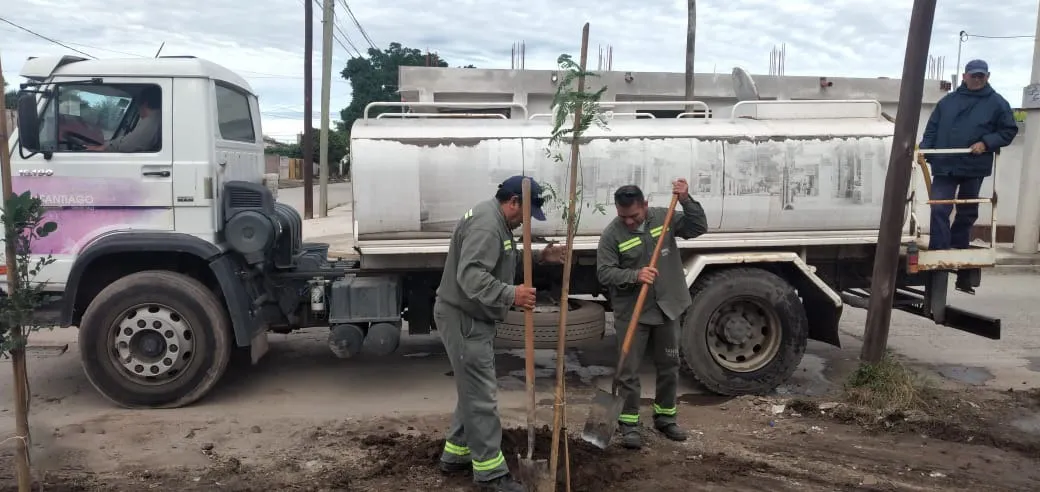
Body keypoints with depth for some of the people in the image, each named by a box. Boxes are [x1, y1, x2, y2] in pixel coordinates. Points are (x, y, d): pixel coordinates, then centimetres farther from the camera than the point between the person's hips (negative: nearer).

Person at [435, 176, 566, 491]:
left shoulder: (497, 221, 14)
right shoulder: (485, 224, -22)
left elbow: (503, 261, 25)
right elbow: (470, 275, -33)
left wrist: (539, 257, 14)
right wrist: (510, 294, -41)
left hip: (474, 317, 11)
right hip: (463, 318, -11)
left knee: (473, 391, 18)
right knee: (481, 395, -7)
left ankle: (455, 455, 29)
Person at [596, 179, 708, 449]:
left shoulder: (664, 217, 0)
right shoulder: (611, 234, -11)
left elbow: (698, 228, -2)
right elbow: (604, 273, -15)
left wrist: (686, 200, -15)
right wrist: (635, 275, -30)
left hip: (668, 308, 4)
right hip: (631, 313, -4)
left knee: (669, 366, 15)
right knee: (629, 371, 1)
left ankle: (665, 418, 31)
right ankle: (629, 424, 13)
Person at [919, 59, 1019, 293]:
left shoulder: (997, 103, 4)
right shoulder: (948, 101, 8)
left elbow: (1009, 130, 4)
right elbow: (932, 128, 10)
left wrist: (986, 143, -12)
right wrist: (924, 149, -5)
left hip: (974, 167, 0)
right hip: (945, 165, 0)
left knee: (967, 214, 11)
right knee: (939, 210, -12)